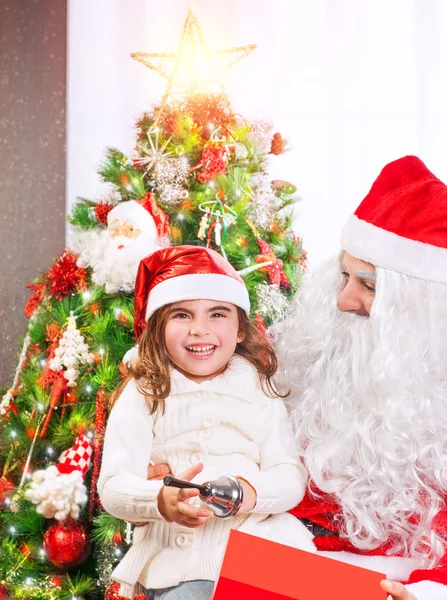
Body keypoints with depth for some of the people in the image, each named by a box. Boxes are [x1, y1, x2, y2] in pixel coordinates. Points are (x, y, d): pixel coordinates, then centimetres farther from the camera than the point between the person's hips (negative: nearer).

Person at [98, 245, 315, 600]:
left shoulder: (260, 390, 10)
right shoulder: (142, 395, 4)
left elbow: (291, 475, 3)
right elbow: (113, 486, -5)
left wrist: (253, 492, -20)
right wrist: (161, 501, -27)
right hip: (178, 553, -2)